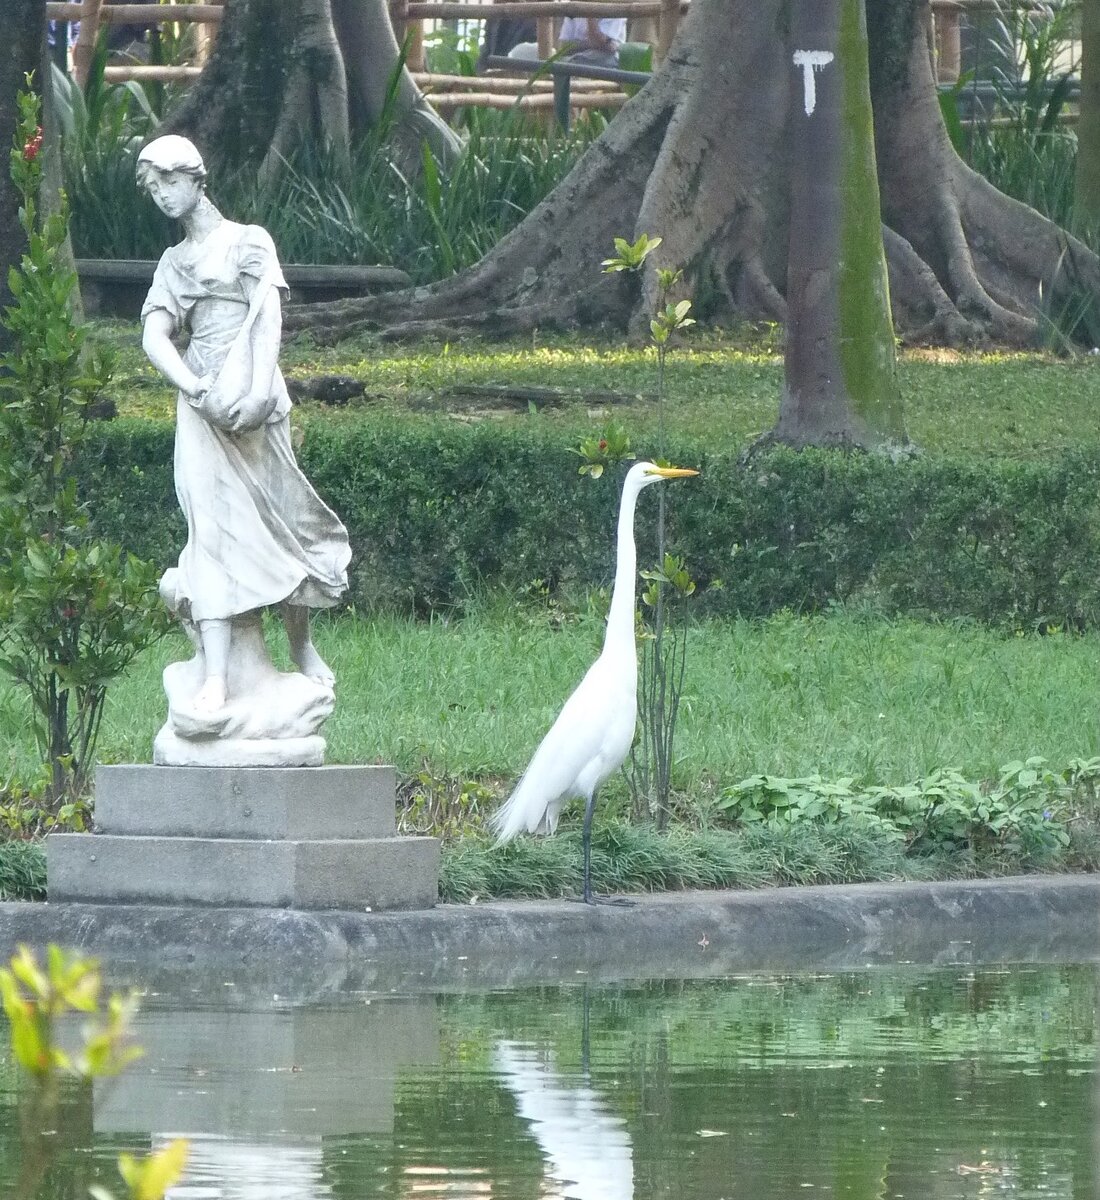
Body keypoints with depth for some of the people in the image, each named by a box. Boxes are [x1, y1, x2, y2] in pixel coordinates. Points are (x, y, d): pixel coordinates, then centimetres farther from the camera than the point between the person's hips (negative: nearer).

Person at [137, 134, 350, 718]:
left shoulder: (247, 242, 8)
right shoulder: (173, 264, 18)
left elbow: (268, 315, -5)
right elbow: (155, 338, 5)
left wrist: (261, 386, -22)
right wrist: (197, 390, -15)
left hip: (254, 402, -2)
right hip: (202, 403, 2)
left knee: (279, 518, 3)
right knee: (215, 525, -11)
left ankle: (301, 644, 27)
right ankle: (215, 675, -22)